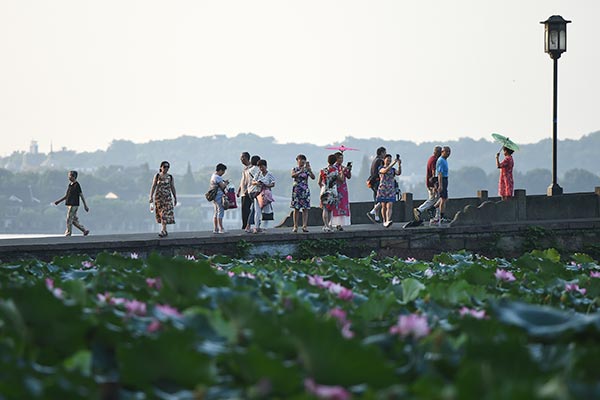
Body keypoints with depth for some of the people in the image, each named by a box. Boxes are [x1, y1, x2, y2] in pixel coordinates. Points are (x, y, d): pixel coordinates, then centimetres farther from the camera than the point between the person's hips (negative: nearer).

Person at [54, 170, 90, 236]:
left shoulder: (77, 185, -11)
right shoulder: (70, 185, 14)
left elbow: (81, 195, -11)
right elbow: (67, 196, 22)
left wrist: (85, 205, -11)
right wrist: (59, 201, 17)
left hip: (74, 205, -9)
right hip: (69, 205, 9)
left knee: (69, 220, -6)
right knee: (74, 220, 9)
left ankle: (68, 234, 0)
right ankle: (85, 230, 15)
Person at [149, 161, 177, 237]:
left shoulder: (170, 177, 6)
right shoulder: (157, 176, 4)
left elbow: (173, 188, 10)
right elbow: (153, 187, 1)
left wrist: (175, 198, 11)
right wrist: (151, 197, -7)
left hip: (167, 197, -1)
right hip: (158, 196, 1)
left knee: (165, 214, -12)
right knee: (161, 214, 3)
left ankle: (163, 231, -17)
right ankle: (165, 231, 14)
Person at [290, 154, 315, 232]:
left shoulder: (307, 170, 7)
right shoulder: (295, 169, 4)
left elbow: (313, 177, -8)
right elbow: (293, 175, -18)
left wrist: (309, 169, -23)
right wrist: (300, 171, -32)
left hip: (305, 190, 1)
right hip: (296, 190, -1)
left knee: (305, 209, -3)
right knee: (296, 209, -2)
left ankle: (305, 226, -4)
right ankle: (295, 226, 1)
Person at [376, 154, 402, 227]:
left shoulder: (393, 169, 12)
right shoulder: (381, 168, 3)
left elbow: (399, 173, -8)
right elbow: (385, 170, -20)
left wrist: (399, 165, -23)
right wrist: (393, 163, -28)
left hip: (391, 191, 1)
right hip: (382, 190, -1)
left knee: (389, 206, -14)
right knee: (384, 206, 5)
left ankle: (388, 221, -28)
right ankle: (384, 221, 22)